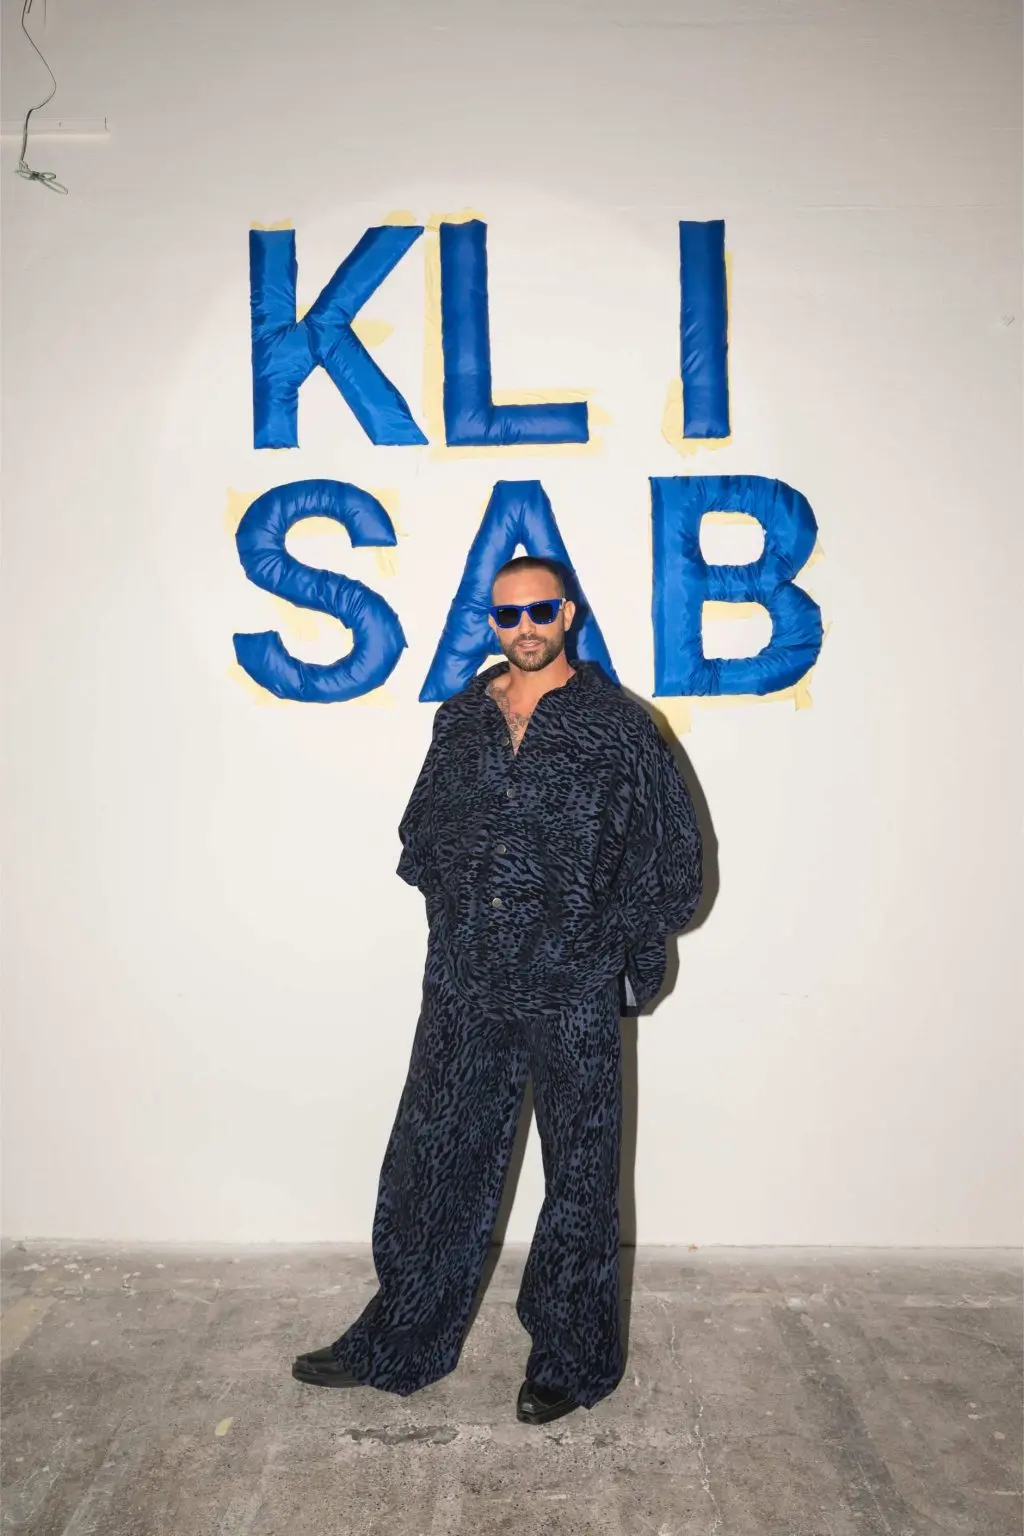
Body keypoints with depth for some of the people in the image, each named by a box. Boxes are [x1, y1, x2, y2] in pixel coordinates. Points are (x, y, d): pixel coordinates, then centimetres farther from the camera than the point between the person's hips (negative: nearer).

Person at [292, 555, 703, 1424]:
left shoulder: (618, 726, -5)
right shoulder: (461, 720, 8)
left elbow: (672, 855, -2)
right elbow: (423, 836, 18)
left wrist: (617, 950, 0)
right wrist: (456, 916, 9)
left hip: (574, 1000, -4)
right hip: (464, 993, 4)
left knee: (579, 1181, 10)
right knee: (433, 1165, 14)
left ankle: (573, 1361, 30)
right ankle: (401, 1344, 33)